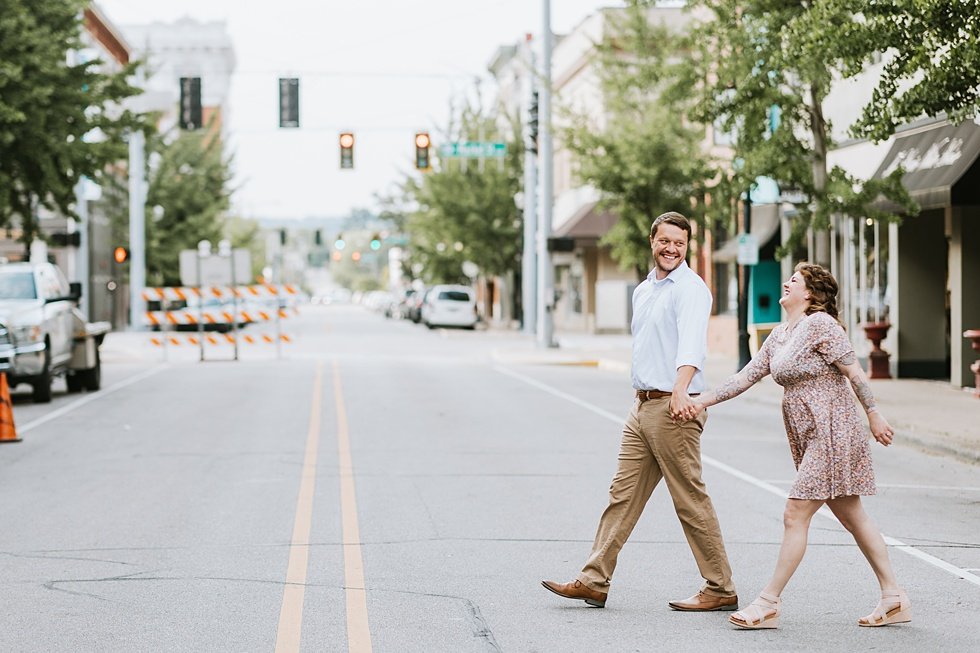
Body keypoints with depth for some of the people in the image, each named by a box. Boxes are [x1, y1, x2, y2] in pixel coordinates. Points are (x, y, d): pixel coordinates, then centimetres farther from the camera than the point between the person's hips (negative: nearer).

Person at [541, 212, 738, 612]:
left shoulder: (690, 288, -11)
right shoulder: (643, 290, 18)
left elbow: (691, 342, -29)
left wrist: (681, 388, -44)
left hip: (673, 407, -8)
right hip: (642, 406, 8)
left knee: (690, 500, -4)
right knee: (623, 494, 8)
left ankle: (720, 590, 4)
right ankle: (594, 582, 10)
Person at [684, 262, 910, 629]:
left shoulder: (820, 324, -12)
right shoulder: (779, 336, 15)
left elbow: (853, 370, -13)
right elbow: (746, 377, 16)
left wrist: (873, 415, -14)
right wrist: (702, 402, 9)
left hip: (831, 433, -9)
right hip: (808, 438, 9)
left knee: (795, 517, -8)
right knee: (852, 517, 11)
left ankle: (769, 603, -3)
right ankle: (894, 599, 16)